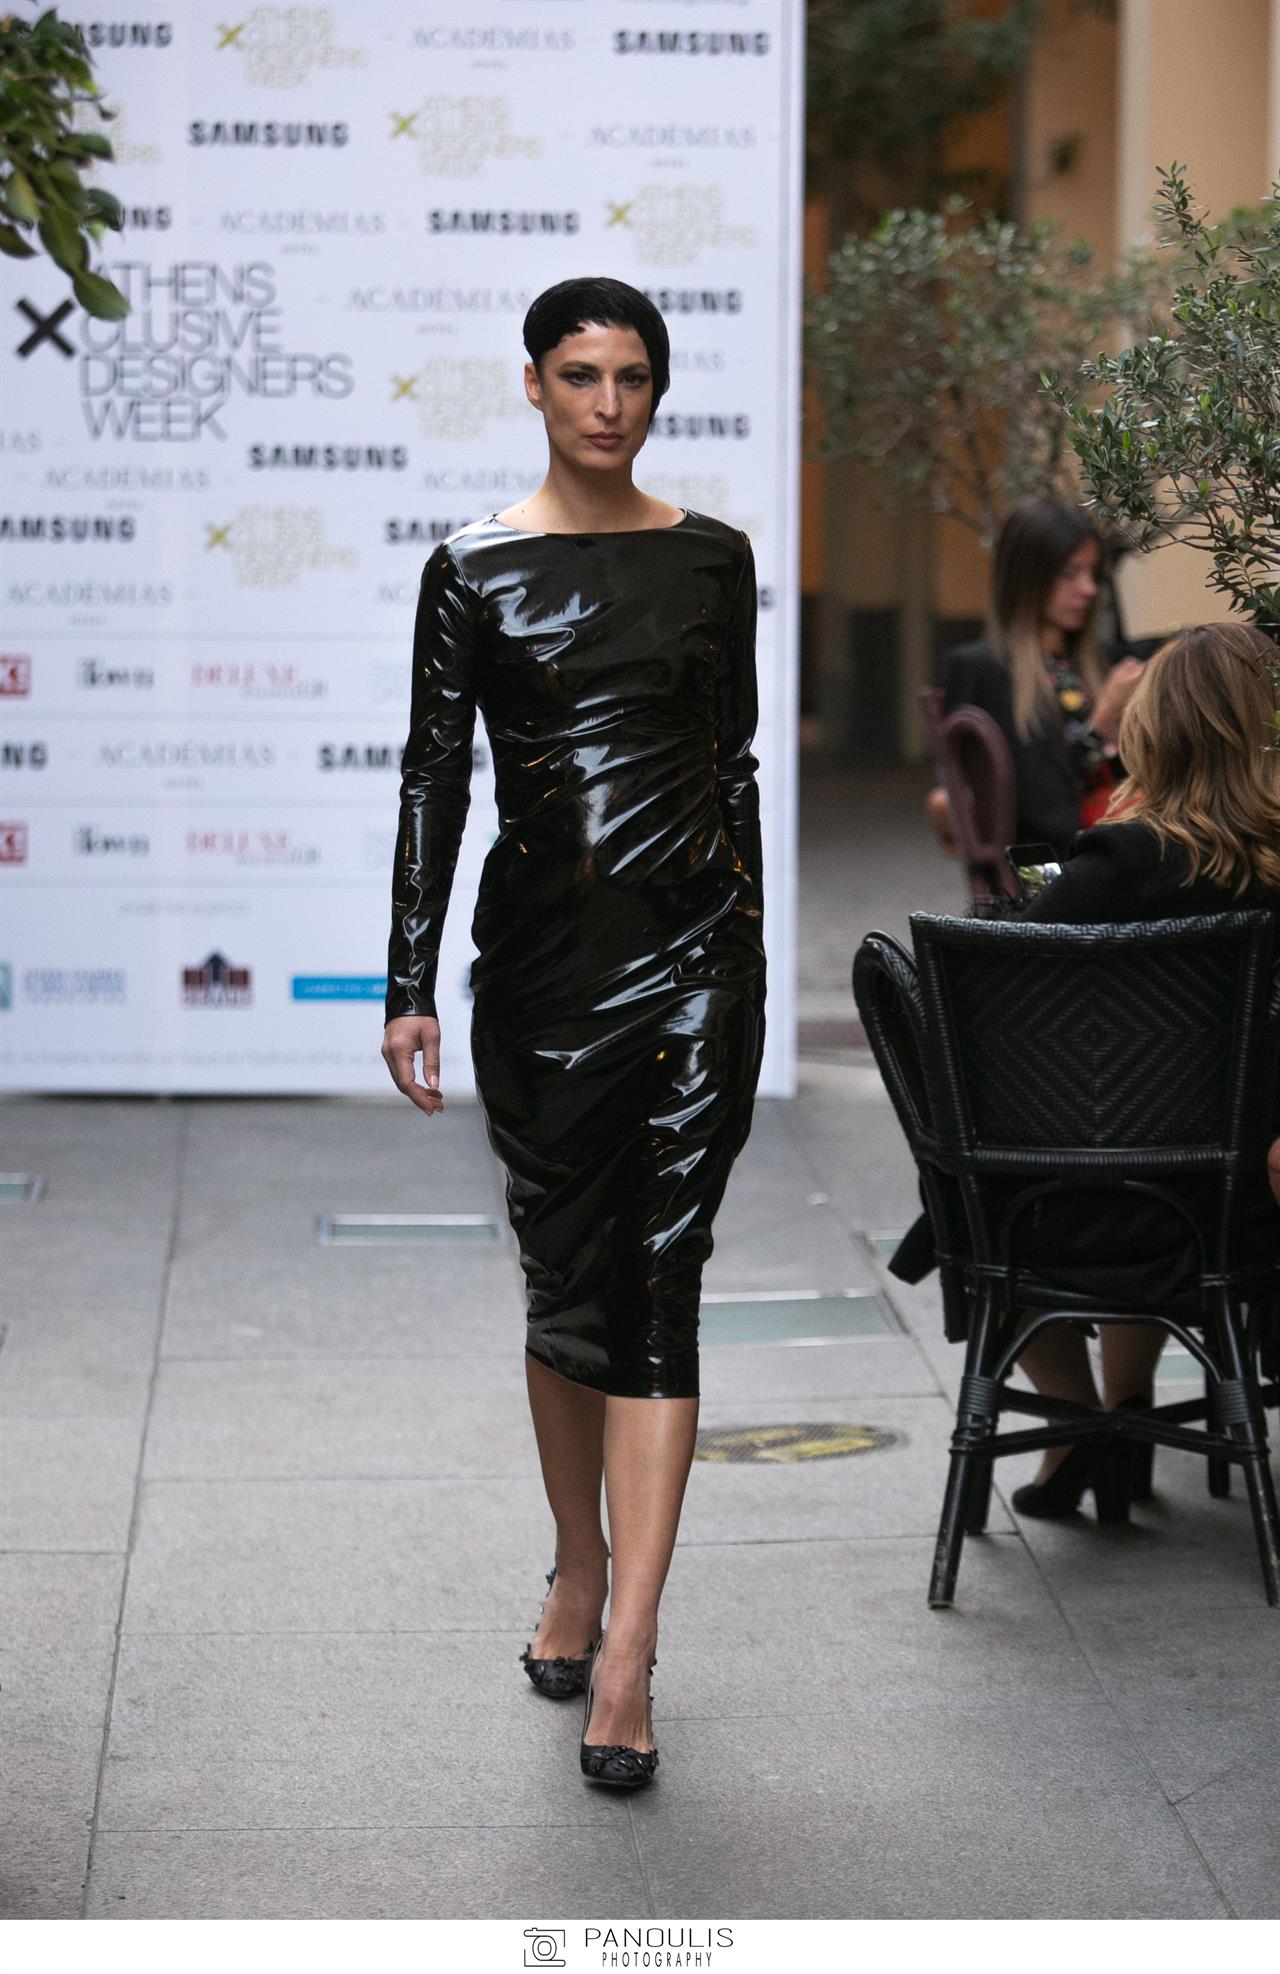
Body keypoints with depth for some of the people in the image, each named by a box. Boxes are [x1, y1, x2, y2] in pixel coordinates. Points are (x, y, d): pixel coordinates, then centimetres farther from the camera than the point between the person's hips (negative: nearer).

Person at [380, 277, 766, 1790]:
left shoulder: (712, 559, 7)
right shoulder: (475, 570, 1)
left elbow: (733, 758, 12)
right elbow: (432, 781, 0)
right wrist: (409, 987, -5)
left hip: (692, 943, 0)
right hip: (538, 953, 0)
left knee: (659, 1284, -7)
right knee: (566, 1280, 9)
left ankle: (626, 1654, -9)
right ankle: (577, 1573, 31)